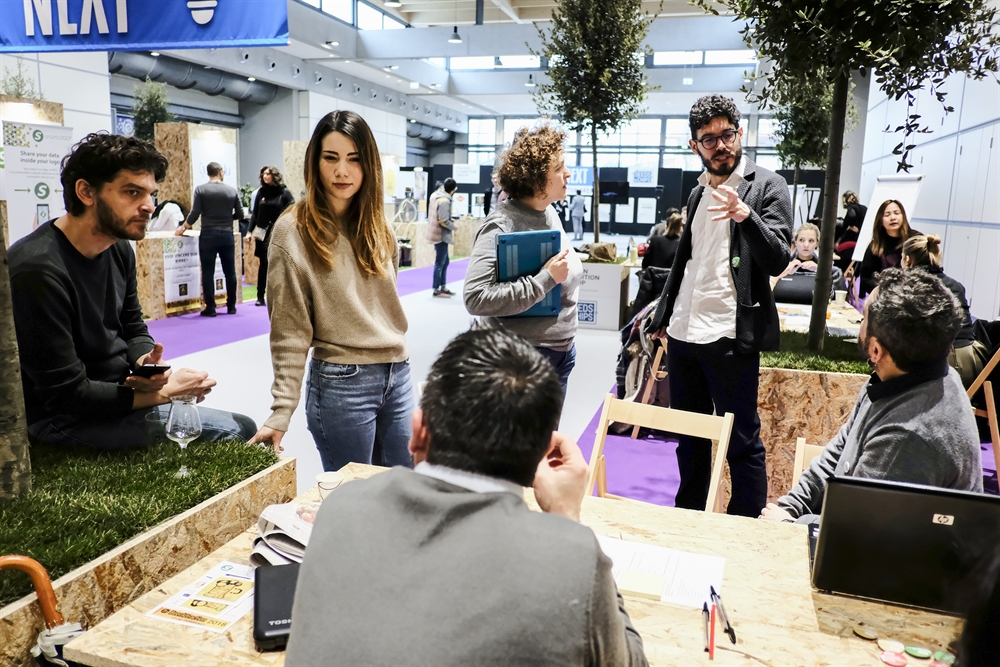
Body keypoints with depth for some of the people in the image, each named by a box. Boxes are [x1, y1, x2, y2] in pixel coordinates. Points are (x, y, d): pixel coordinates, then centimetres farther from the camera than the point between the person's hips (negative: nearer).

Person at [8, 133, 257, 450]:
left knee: (242, 427, 12)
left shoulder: (119, 248, 0)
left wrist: (145, 361, -13)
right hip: (65, 419, -8)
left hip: (115, 391, 8)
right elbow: (68, 395, -24)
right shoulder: (38, 271, -26)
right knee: (234, 430, -15)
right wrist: (164, 393, -18)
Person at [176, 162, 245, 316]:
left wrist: (183, 227, 9)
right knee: (230, 272, 9)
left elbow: (194, 214, -7)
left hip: (207, 236, -2)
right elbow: (240, 215, 5)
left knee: (208, 273, 3)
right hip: (227, 235, 2)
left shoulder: (200, 190, -3)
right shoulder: (232, 190, 3)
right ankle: (231, 306, 14)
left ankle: (210, 308, 3)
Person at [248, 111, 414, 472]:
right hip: (340, 383, -6)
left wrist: (396, 366, 12)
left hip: (397, 376, 6)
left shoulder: (376, 225, 9)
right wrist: (281, 412, -14)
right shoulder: (293, 230, -9)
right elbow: (289, 332, -10)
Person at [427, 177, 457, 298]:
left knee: (445, 261, 18)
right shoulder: (445, 201, -21)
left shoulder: (435, 196, 5)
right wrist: (453, 226, -8)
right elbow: (443, 221, -24)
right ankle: (437, 290, 8)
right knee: (440, 263, 0)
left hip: (436, 233, 9)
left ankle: (443, 287, 25)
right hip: (441, 235, -9)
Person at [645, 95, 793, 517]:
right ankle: (687, 519, 29)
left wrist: (744, 214, -30)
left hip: (730, 336, -7)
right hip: (683, 334, 7)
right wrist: (664, 315, 22)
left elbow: (777, 260, -14)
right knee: (689, 437, 16)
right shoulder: (699, 192, 16)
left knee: (742, 442, 0)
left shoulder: (767, 186, -4)